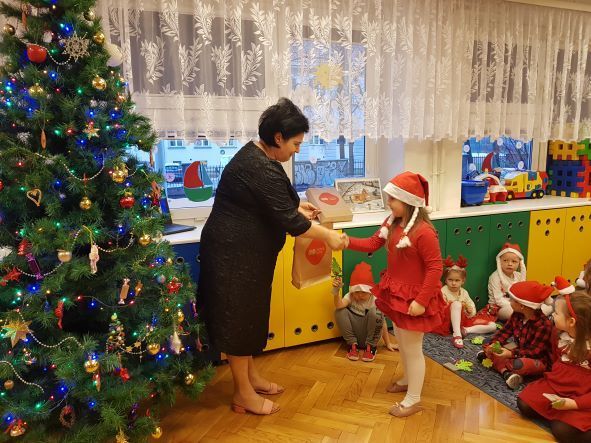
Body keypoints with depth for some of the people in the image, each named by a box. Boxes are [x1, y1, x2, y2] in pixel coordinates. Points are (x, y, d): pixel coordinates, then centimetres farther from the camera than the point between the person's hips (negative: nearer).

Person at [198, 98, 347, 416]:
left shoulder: (256, 155, 8)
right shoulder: (261, 169, -25)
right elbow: (288, 221, -23)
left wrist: (296, 207, 15)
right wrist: (328, 236, -13)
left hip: (245, 252, 10)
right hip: (234, 254, -10)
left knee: (249, 313, 19)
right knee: (238, 318, 2)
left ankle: (251, 376, 35)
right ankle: (243, 394, 18)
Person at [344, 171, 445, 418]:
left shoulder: (423, 231, -27)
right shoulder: (392, 222, 0)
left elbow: (435, 268, -24)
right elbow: (373, 244, 4)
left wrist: (422, 301, -24)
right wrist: (346, 242, -9)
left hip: (413, 298, -9)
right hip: (396, 294, 9)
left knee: (412, 348, 6)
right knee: (401, 342, 25)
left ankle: (413, 400, 24)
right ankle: (409, 380, 49)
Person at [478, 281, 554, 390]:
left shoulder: (544, 325, -26)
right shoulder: (517, 315, -3)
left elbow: (534, 351, -28)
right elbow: (505, 332, 0)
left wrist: (511, 354, -38)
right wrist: (494, 344, -18)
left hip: (537, 360, -8)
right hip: (519, 352, 8)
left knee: (518, 364, -42)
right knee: (487, 343, 0)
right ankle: (506, 373, -20)